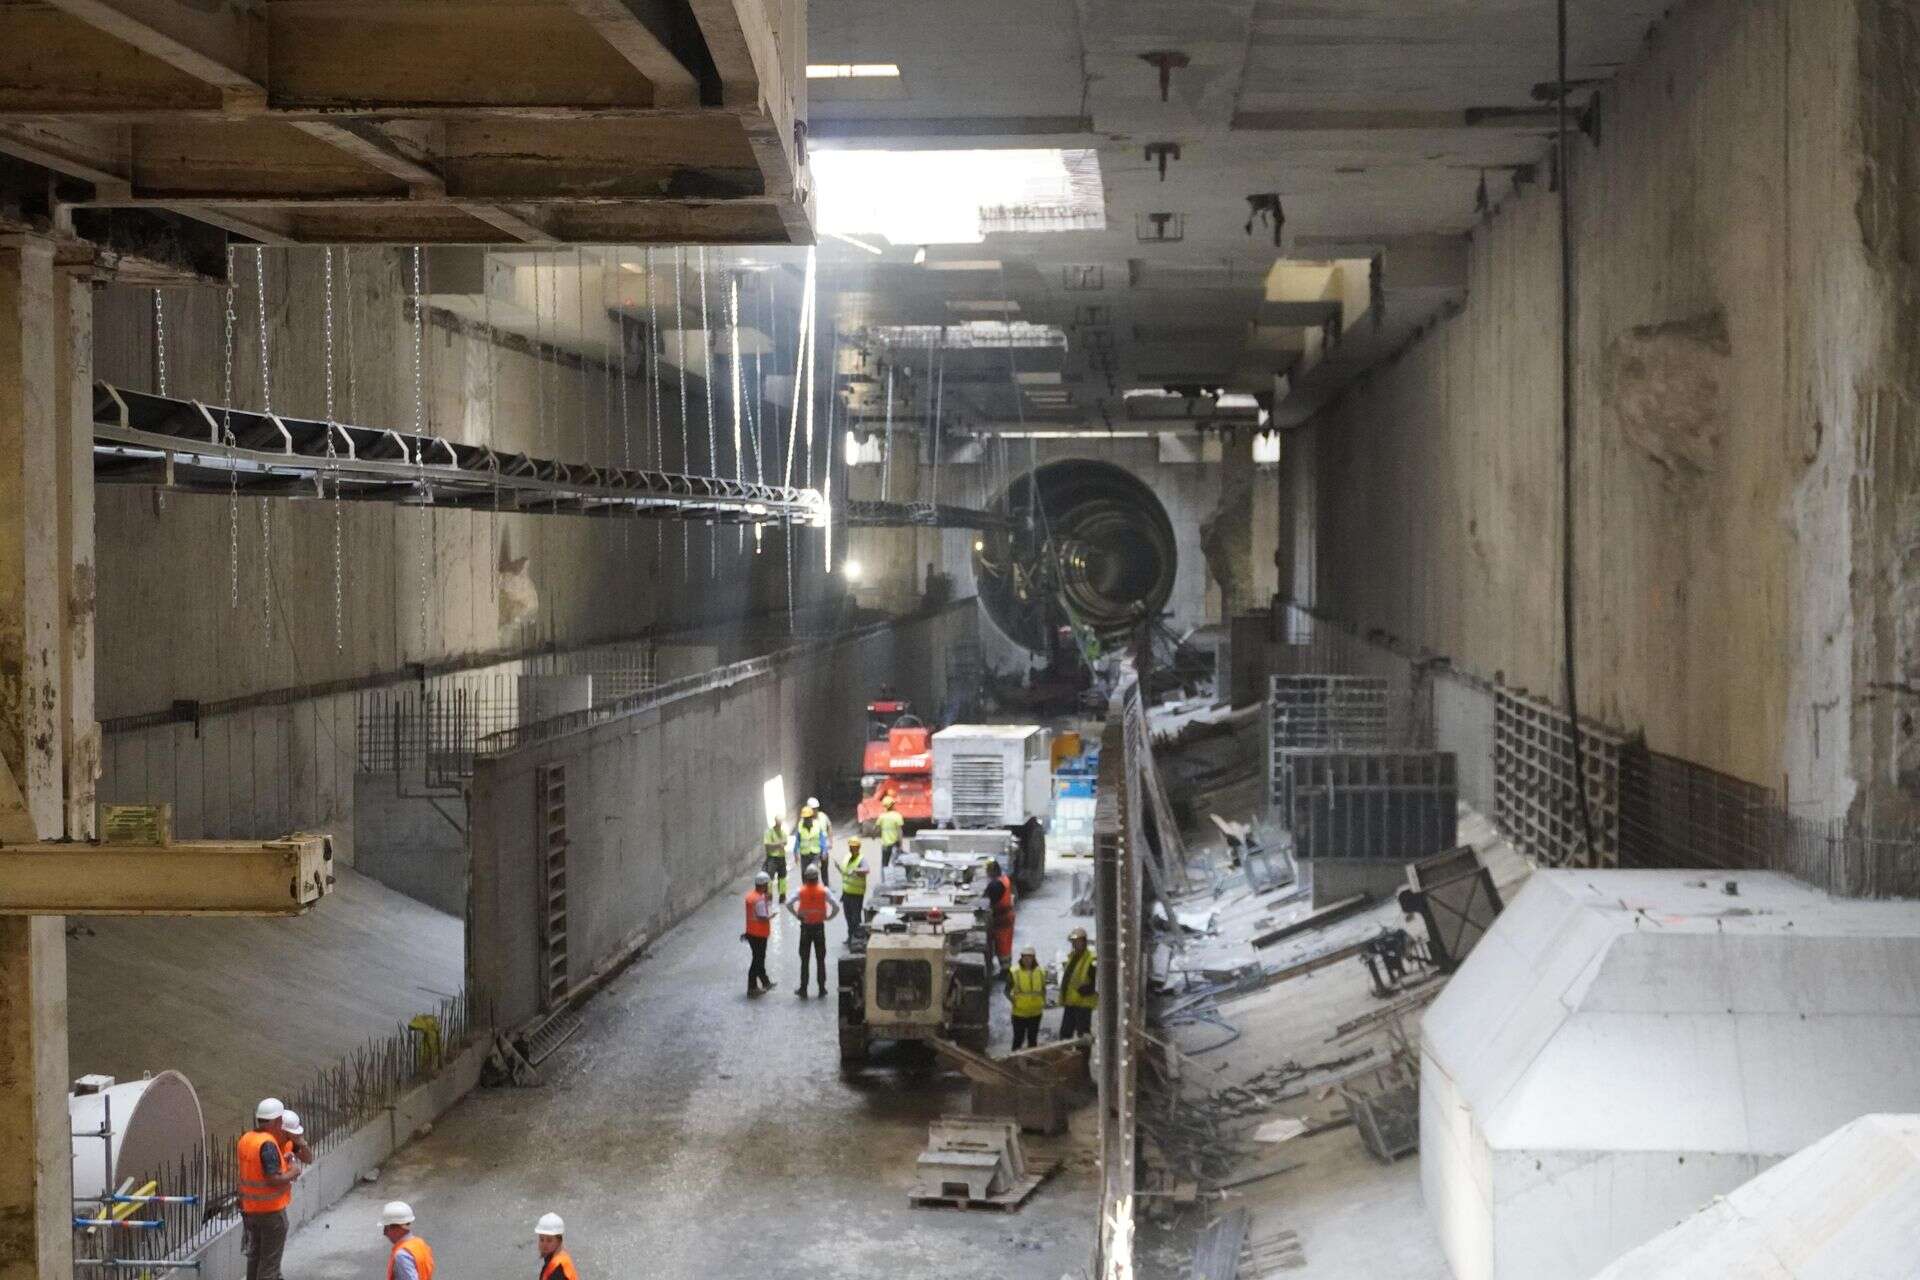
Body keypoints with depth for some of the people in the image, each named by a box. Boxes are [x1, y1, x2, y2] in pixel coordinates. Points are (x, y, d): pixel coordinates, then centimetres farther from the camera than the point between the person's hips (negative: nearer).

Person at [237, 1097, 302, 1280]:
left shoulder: (244, 1139, 4)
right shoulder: (268, 1144, -23)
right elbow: (274, 1180, -27)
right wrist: (292, 1172, -10)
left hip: (250, 1208, 8)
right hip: (271, 1210, -8)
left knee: (255, 1256, 20)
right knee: (270, 1261, 1)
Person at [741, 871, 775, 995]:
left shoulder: (750, 894, 5)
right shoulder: (760, 900, -23)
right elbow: (763, 918, -26)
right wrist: (771, 916, -6)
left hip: (751, 933, 9)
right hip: (760, 935, -9)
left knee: (760, 958, 20)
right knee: (757, 960, 1)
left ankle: (765, 982, 32)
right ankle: (752, 988, 6)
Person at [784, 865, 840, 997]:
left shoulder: (800, 891, -8)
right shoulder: (824, 891, -7)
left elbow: (789, 903, -20)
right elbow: (836, 906, -14)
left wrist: (797, 915, -7)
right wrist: (828, 917, 1)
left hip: (805, 927, 0)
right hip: (819, 927, 0)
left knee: (804, 959, 7)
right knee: (820, 959, 8)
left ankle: (803, 989, 8)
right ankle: (822, 988, 9)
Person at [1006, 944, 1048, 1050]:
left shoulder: (1040, 972, 2)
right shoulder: (1014, 972, -9)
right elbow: (1007, 990, -2)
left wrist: (1044, 1001, 1)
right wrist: (1012, 999, -18)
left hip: (1035, 1013, 4)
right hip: (1019, 1013, -4)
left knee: (1033, 1038, 15)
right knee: (1018, 1038, 2)